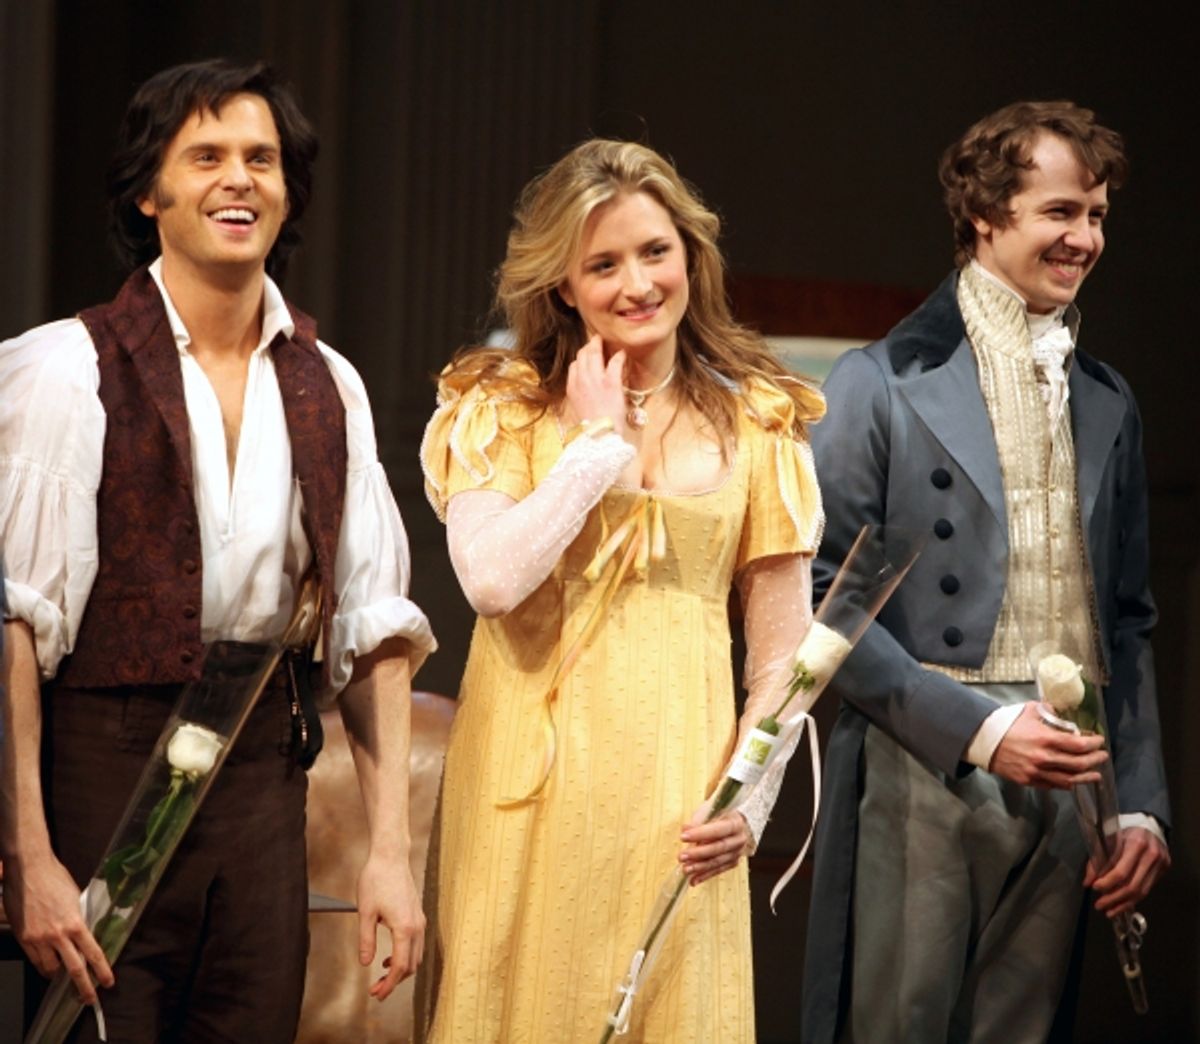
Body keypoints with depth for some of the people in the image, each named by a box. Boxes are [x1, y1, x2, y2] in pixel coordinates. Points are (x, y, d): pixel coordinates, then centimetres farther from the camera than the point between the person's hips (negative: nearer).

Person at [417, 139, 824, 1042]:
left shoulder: (757, 422, 7)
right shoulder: (498, 409, 3)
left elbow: (783, 653, 8)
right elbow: (493, 579, -16)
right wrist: (600, 442, -8)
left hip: (676, 798, 1)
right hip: (530, 782, -1)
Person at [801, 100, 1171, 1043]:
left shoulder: (1108, 406, 15)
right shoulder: (886, 382, -1)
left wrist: (1142, 805, 10)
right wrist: (978, 729, -14)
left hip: (1065, 783, 5)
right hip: (925, 771, -4)